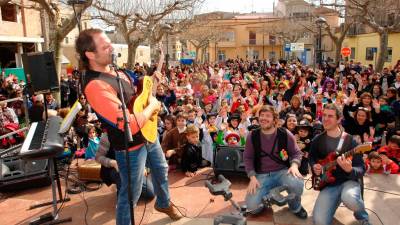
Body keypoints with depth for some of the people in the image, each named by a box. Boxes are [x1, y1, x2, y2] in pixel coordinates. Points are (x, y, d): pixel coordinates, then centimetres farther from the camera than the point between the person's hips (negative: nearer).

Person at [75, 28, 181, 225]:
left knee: (161, 170, 29)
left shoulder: (113, 70, 0)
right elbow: (132, 125, -35)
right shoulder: (95, 86, -32)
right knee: (131, 194, 8)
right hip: (131, 147, -9)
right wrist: (152, 106, -18)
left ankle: (163, 203, 55)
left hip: (148, 135, 10)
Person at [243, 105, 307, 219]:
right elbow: (247, 158, 4)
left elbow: (296, 153, 5)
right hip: (261, 175, 1)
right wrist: (252, 177, -9)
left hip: (282, 171, 0)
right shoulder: (252, 136, -2)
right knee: (252, 206, -21)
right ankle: (268, 194, 16)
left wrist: (294, 165, -18)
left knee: (297, 184, -37)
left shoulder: (285, 134, -4)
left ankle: (295, 207, 1)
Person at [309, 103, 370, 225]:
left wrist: (349, 170, -31)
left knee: (349, 199, -39)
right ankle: (333, 203, 13)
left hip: (348, 181, -1)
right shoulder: (317, 140, 3)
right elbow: (312, 157, 21)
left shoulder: (349, 140, -8)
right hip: (328, 184, 2)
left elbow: (361, 169, -8)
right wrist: (314, 166, -2)